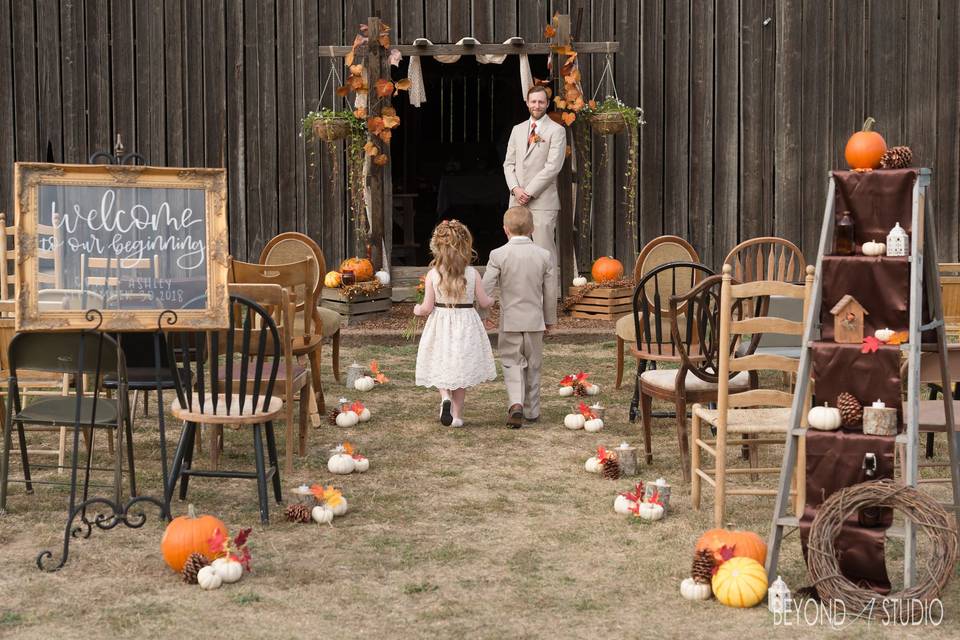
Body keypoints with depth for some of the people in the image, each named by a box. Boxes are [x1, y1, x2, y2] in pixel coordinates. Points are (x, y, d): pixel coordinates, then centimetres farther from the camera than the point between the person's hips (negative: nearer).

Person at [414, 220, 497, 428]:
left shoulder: (432, 275, -11)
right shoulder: (472, 274, -9)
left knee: (441, 366, 14)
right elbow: (483, 302, -2)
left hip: (441, 326, -1)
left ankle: (445, 396, -15)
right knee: (461, 370, 15)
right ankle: (457, 414, 19)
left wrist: (417, 310, 13)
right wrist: (492, 300, 21)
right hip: (466, 325, 1)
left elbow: (427, 307, -9)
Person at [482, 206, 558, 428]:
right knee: (532, 366, 15)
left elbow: (485, 288, -10)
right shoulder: (544, 256, -2)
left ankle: (516, 404, -15)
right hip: (535, 319, 2)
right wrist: (550, 320, 17)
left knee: (511, 362, 6)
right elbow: (550, 293, 4)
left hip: (509, 320, -2)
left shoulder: (498, 255, -10)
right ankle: (531, 411, 23)